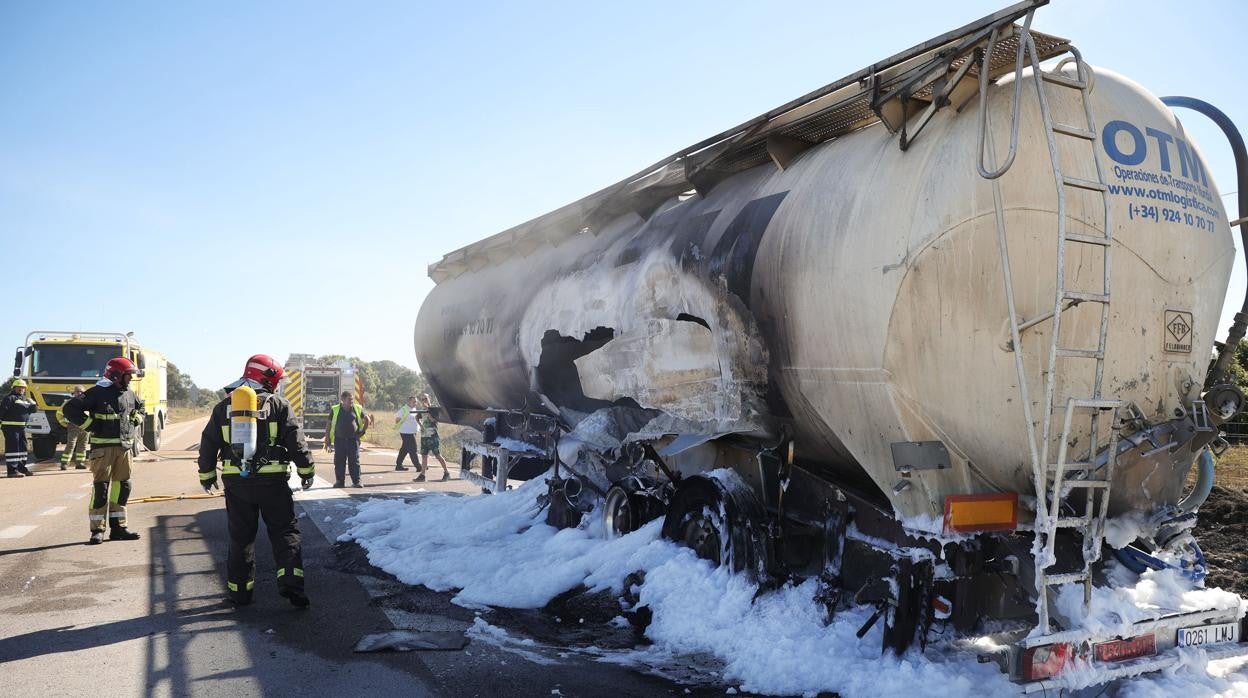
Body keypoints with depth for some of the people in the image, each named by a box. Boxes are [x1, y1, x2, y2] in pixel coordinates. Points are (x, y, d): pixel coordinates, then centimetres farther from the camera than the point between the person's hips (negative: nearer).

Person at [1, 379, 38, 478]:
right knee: (12, 447, -10)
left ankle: (21, 468, 26)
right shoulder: (10, 398, -8)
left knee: (22, 447, 15)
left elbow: (30, 409, 17)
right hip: (11, 426, -9)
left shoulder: (25, 399, 18)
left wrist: (33, 406, -5)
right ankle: (12, 470, -9)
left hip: (22, 427, 9)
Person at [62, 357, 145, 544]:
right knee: (101, 488, -5)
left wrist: (135, 422, 16)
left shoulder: (129, 394, 12)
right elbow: (69, 409, -13)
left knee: (122, 487, 9)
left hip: (125, 447, 7)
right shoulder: (98, 392, -9)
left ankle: (118, 527, 16)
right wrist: (91, 425, -13)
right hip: (103, 447, -7)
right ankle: (97, 530, 1)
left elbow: (140, 408, 33)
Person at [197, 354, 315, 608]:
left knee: (240, 537, 14)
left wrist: (207, 474, 21)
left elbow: (208, 444, 9)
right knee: (285, 532, 5)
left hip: (236, 482, 3)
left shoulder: (223, 407, 7)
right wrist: (307, 470, 3)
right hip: (272, 482, -3)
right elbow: (296, 441, -7)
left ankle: (239, 590, 19)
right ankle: (290, 582, -7)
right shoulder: (278, 405, -3)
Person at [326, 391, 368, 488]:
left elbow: (367, 420, 15)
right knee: (339, 462, 4)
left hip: (353, 440, 0)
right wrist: (327, 440, 3)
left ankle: (356, 482, 3)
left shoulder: (358, 409, 4)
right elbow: (329, 425, 6)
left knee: (354, 461, 0)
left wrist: (363, 431, 6)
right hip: (339, 440, 0)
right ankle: (339, 481, 14)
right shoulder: (334, 410, 3)